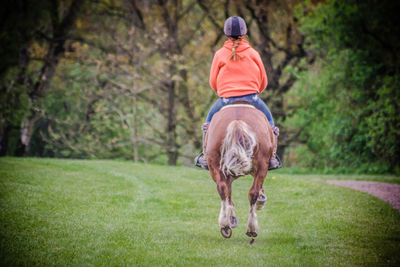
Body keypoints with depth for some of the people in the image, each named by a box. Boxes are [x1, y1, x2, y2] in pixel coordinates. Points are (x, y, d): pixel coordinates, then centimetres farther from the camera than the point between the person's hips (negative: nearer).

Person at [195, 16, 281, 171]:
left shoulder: (220, 54, 0)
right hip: (252, 98, 0)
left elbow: (213, 82, 5)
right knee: (268, 119, 22)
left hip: (226, 99, 0)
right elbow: (263, 81, 10)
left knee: (209, 120, 24)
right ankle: (271, 157, 11)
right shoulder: (253, 53, 3)